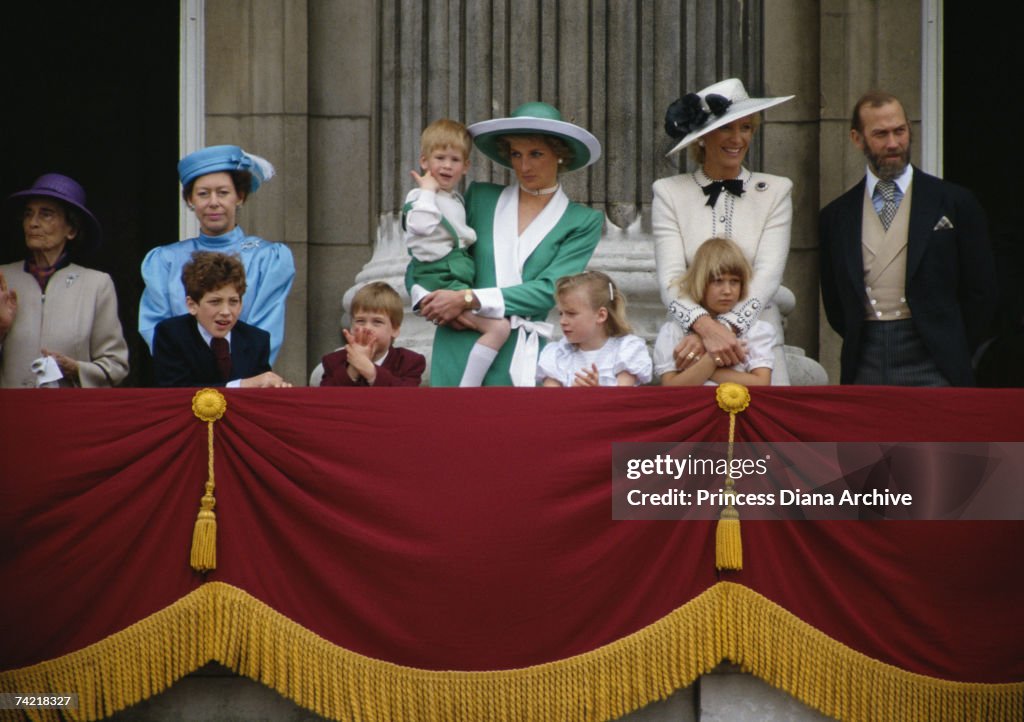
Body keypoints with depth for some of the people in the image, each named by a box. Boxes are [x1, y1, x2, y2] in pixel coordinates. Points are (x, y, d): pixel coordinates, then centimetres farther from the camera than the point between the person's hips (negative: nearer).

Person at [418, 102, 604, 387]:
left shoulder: (583, 222, 6)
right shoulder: (481, 198, 12)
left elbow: (549, 289, -6)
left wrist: (468, 299, -13)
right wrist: (434, 305, -9)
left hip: (521, 354, -1)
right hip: (460, 349, 2)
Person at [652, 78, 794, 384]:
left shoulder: (776, 191, 7)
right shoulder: (668, 192, 5)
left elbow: (768, 276, -5)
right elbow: (670, 279, -6)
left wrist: (725, 327, -21)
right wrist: (707, 327, -25)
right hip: (689, 345, 0)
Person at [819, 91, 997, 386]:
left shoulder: (954, 203, 5)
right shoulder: (835, 216, 12)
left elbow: (980, 292, 6)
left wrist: (953, 355, 3)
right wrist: (860, 345, 8)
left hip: (931, 368, -2)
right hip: (864, 370, 2)